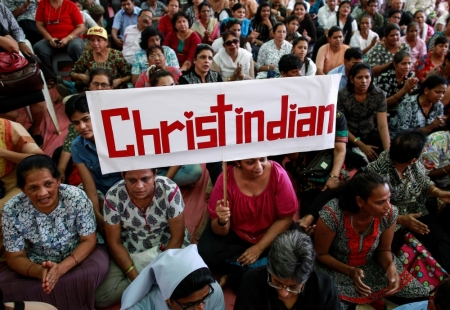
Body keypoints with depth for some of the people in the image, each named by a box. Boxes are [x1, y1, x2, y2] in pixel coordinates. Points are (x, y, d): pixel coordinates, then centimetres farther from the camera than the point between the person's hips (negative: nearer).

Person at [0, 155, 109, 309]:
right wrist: (39, 271, -31)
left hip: (77, 257, -1)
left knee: (97, 268, -31)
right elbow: (15, 257, -9)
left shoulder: (76, 197, -22)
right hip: (35, 266, 2)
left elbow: (89, 240, -15)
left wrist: (62, 268, -32)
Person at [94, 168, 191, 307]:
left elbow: (177, 236, -14)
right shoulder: (113, 197, -20)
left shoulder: (170, 190, -23)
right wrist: (135, 277, -18)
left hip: (168, 246, -1)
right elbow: (114, 243, -11)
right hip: (129, 252, 1)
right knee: (100, 297, -15)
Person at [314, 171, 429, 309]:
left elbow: (383, 249, -2)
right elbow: (320, 254, -17)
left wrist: (391, 266, -23)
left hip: (372, 266, 4)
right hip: (336, 270, -4)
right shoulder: (332, 215, -33)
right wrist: (350, 271, -28)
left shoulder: (390, 213, -20)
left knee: (421, 297, -1)